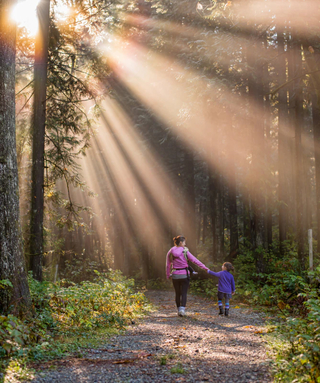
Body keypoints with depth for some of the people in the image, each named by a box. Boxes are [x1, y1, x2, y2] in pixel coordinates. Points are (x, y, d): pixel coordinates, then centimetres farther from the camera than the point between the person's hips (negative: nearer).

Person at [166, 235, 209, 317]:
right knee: (184, 293, 2)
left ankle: (179, 310, 19)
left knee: (177, 294, 14)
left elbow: (168, 265, 6)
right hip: (184, 275, -3)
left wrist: (168, 275, 18)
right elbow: (195, 260, -8)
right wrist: (205, 268, -4)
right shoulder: (185, 251, -8)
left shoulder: (170, 252, 1)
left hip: (175, 275, 3)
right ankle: (182, 309, -14)